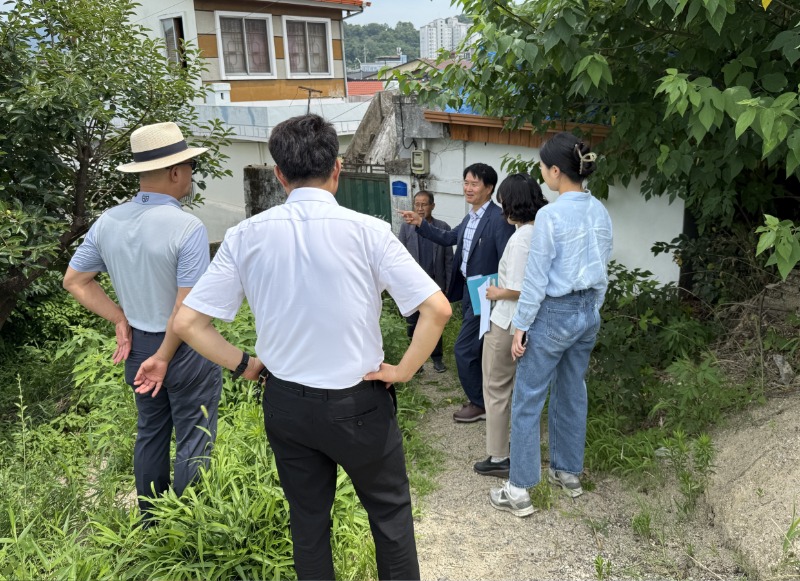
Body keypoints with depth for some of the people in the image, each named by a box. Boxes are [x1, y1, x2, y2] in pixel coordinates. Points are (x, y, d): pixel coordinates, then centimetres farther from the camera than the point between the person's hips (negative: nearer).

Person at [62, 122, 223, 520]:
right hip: (185, 348, -7)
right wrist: (164, 358, -14)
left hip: (137, 344, 7)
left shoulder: (107, 222, -3)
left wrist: (120, 320, 5)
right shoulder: (187, 228, -23)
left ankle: (150, 522, 38)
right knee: (192, 442, 9)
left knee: (150, 434, 22)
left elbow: (74, 281, 7)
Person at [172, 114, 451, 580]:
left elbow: (187, 322, -6)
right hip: (358, 402, -3)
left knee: (308, 519, 21)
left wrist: (243, 364, 2)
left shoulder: (246, 236, -8)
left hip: (286, 402, 3)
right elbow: (437, 309, -19)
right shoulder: (367, 230, -16)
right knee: (390, 511, 19)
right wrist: (403, 371, -8)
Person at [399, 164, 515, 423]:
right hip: (468, 291, 9)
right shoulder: (470, 218, 8)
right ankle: (483, 397, 33)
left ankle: (479, 404, 14)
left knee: (463, 349, -3)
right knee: (476, 349, 18)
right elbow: (449, 238, 22)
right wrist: (420, 223, 15)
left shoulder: (498, 219, -21)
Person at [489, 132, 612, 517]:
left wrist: (520, 327, -9)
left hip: (554, 315, -8)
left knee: (527, 402, 2)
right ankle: (569, 473, 33)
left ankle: (519, 492, 9)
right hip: (588, 312, 8)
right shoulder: (600, 212, 3)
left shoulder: (550, 215, -20)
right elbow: (603, 267, 12)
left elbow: (536, 279, -17)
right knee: (572, 396, 19)